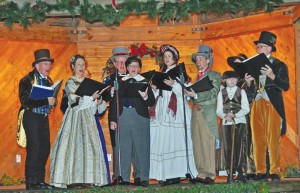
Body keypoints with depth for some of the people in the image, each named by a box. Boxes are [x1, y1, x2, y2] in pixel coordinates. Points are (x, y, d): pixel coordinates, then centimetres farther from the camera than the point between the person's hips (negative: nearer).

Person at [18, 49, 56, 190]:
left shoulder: (48, 81, 14)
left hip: (43, 117, 7)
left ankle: (40, 180, 13)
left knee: (45, 148, 5)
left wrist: (52, 101, -7)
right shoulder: (27, 81, -9)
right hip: (31, 117, -7)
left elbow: (52, 100, 17)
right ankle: (31, 182, -5)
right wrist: (46, 101, -24)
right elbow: (26, 101, -19)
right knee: (34, 148, -10)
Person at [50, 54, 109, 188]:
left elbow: (95, 99, 16)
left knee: (89, 146, -2)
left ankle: (87, 178, -2)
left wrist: (99, 102, -6)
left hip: (89, 118, 6)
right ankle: (72, 179, -13)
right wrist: (91, 97, -22)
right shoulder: (70, 83, 2)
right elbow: (75, 101, -12)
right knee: (75, 145, -12)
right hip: (75, 118, -5)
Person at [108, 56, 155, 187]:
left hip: (140, 117, -2)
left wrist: (145, 97, -20)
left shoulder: (144, 82, 5)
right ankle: (124, 178, 11)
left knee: (142, 147, 0)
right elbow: (114, 101, 9)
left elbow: (151, 102, 1)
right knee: (123, 148, 4)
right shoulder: (120, 82, 10)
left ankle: (144, 178, 6)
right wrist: (112, 119, 3)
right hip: (123, 116, 2)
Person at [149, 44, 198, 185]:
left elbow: (184, 91, -8)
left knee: (174, 139, -10)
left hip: (176, 110, -5)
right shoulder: (161, 73, 19)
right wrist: (155, 89, -3)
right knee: (161, 140, -2)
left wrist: (173, 84, -22)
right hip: (162, 110, 5)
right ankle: (163, 173, 0)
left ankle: (175, 174, -8)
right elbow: (158, 94, 17)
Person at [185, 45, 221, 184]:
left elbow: (212, 93, -11)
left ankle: (210, 175, -5)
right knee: (197, 145, 3)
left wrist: (195, 95, -22)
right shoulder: (197, 76, 21)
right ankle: (201, 174, 6)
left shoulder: (215, 75, 3)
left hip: (207, 114, -6)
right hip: (196, 113, 6)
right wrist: (190, 95, -4)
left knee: (208, 144, -7)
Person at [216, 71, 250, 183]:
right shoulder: (221, 93, 12)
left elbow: (246, 109, 0)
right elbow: (219, 110, 6)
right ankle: (229, 174, 1)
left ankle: (240, 172, -6)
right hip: (226, 123, 2)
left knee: (239, 147, -10)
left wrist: (235, 115, -14)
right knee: (227, 148, -2)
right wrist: (225, 116, -15)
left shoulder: (241, 92, 7)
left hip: (240, 121, -2)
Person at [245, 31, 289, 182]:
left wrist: (272, 76, -20)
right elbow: (251, 91, 15)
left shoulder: (279, 65, 5)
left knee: (273, 139, -8)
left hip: (272, 106, -4)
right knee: (258, 140, 0)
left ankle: (275, 172, -6)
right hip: (257, 106, 4)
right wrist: (248, 83, -5)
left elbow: (285, 86, -7)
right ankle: (260, 172, 2)